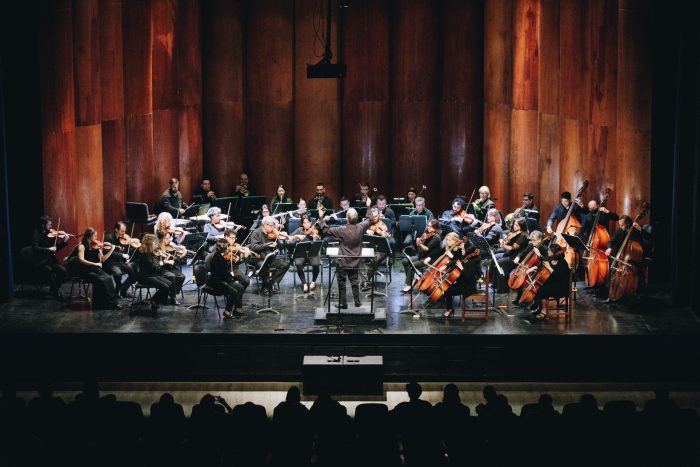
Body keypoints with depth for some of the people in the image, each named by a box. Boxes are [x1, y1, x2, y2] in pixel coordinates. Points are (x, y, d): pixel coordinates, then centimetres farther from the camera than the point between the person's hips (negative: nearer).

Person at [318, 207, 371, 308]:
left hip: (344, 261, -4)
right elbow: (369, 220, 11)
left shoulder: (342, 230, -22)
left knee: (341, 282, 9)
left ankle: (343, 303, 13)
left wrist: (321, 218, -5)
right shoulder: (360, 228, -11)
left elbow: (326, 230, -15)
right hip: (355, 262, 4)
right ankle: (357, 302, 21)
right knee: (354, 281, 17)